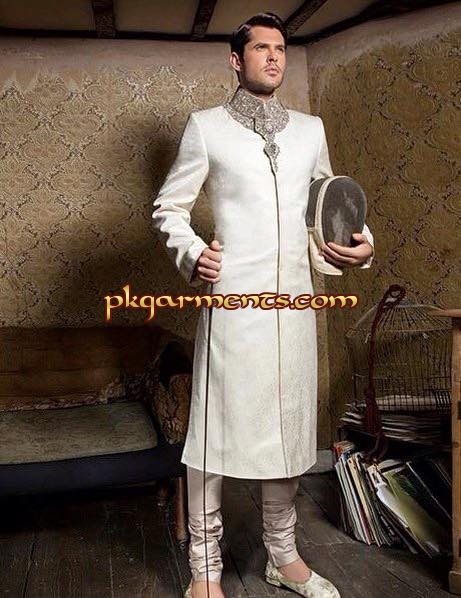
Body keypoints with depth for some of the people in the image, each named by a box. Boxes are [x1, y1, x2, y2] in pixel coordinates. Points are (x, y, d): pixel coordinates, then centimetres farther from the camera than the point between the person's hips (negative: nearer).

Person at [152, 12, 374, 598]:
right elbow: (168, 207, 7)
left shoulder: (310, 128, 16)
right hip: (231, 300, -4)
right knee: (216, 429, 0)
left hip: (294, 300, 5)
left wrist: (361, 243, 6)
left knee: (288, 428, 12)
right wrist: (191, 252, -12)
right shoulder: (206, 126, 5)